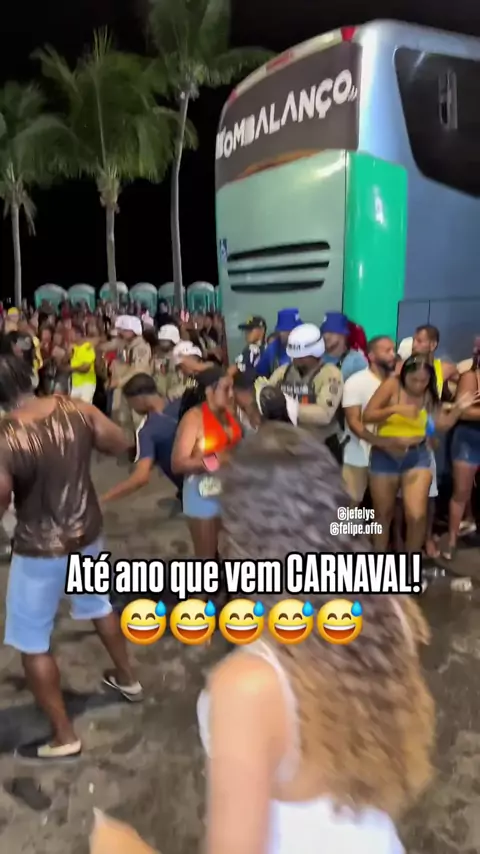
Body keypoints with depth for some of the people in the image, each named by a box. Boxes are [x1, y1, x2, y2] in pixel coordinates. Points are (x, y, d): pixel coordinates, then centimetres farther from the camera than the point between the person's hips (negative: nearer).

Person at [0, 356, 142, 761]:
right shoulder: (76, 408, -11)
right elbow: (120, 443, 2)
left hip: (41, 548, -6)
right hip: (88, 531, 6)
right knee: (98, 604, 31)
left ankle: (64, 737, 25)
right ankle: (127, 678, 51)